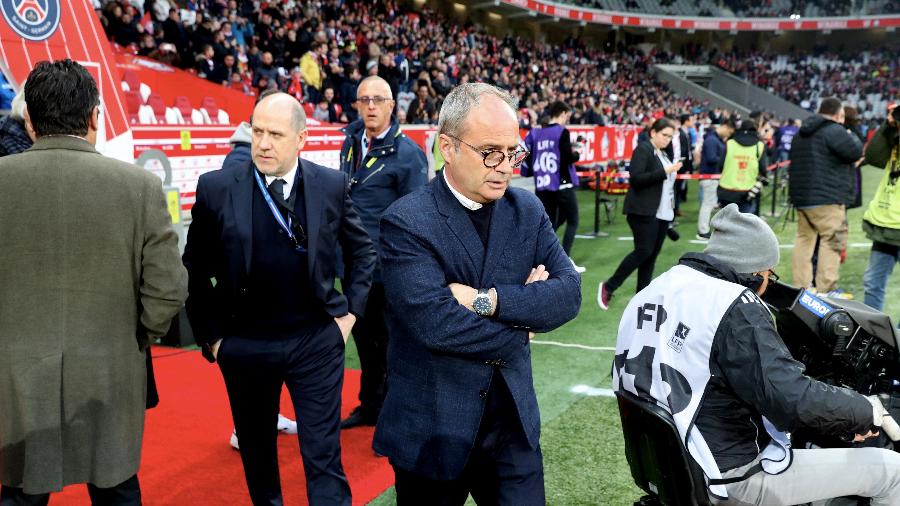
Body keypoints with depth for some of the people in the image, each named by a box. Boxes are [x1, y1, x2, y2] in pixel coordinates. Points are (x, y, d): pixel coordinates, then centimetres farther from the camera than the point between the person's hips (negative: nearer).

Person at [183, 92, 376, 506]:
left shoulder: (332, 186, -4)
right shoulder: (216, 188, -6)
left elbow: (362, 251, 9)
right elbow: (195, 269, 3)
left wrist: (350, 311, 3)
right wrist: (209, 335, 1)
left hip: (317, 340, -1)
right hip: (244, 343, 1)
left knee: (324, 457, 4)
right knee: (256, 451, 19)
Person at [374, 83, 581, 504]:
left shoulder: (528, 211, 2)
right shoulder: (406, 222, -15)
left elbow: (568, 293, -7)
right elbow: (434, 324, -24)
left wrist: (489, 300, -20)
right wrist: (522, 316, -11)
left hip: (513, 418, 4)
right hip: (433, 425, -3)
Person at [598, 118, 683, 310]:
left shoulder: (662, 154, 18)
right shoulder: (643, 149, -7)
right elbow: (636, 178, -18)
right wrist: (664, 172, -21)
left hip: (662, 213, 8)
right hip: (644, 212, -8)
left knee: (652, 255, 5)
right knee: (644, 251, -12)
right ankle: (608, 287, 0)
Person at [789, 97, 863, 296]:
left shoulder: (802, 134, 19)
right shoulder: (834, 131, -11)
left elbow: (793, 165, 26)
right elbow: (856, 152, -14)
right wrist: (852, 137, 4)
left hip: (801, 196, 9)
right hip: (827, 198, -9)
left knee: (804, 238, 13)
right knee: (832, 241, -4)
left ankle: (801, 285, 16)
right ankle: (826, 289, -6)